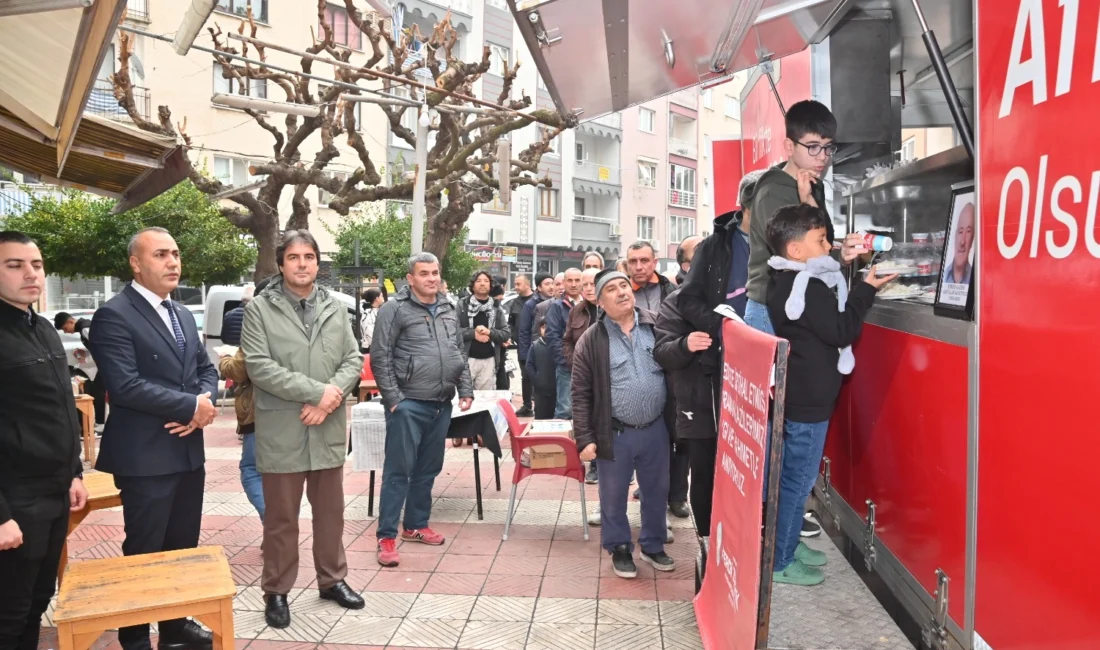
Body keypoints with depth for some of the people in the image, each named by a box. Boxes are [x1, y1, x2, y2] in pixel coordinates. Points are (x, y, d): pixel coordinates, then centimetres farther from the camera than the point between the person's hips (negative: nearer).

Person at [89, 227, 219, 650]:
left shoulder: (183, 315, 13)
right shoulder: (113, 315, -12)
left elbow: (206, 368, 14)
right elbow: (125, 385, -21)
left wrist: (205, 403, -8)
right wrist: (190, 406, -17)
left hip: (188, 450, 7)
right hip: (145, 456, -7)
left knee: (183, 548, 16)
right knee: (145, 552, 6)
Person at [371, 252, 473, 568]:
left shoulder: (449, 311, 14)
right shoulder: (395, 309, -6)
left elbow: (461, 355, 19)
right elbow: (380, 358, -9)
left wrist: (466, 390, 10)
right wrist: (393, 398, -14)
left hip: (441, 405, 6)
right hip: (408, 404, -6)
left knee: (428, 469, 15)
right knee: (398, 470, -1)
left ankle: (416, 525, 29)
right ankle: (386, 536, 7)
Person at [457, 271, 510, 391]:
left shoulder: (496, 308, 11)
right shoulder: (462, 304, 1)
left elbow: (506, 334, 6)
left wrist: (489, 332, -11)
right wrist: (473, 333, -14)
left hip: (489, 360, 3)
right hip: (467, 358, -3)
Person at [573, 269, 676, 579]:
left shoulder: (656, 326, 1)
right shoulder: (591, 340, -7)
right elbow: (581, 393, -6)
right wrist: (585, 438, -10)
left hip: (655, 429, 3)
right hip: (615, 434, -2)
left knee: (657, 492, 17)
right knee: (614, 497, 11)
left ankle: (652, 545, 37)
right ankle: (619, 548, 32)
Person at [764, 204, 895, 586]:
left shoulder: (786, 281, 9)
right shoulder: (808, 286, -21)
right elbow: (841, 330, -18)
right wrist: (866, 289, -9)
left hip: (797, 395, 10)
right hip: (807, 400, -10)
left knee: (792, 476, 19)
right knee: (798, 479, 0)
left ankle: (787, 544, 31)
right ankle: (779, 562, 10)